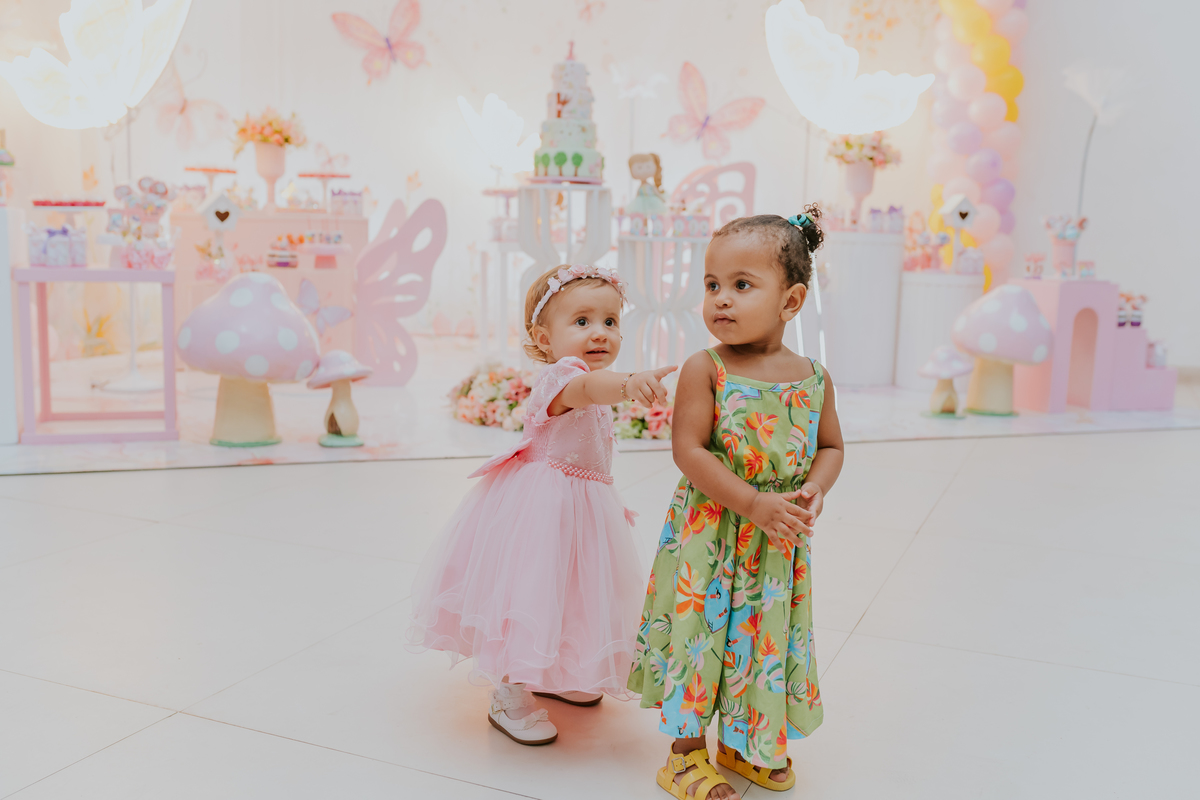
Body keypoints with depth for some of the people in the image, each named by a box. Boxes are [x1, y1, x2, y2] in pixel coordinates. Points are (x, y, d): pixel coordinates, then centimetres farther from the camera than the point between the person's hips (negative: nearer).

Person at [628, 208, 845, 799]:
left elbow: (830, 446, 11)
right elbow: (689, 450, -17)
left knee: (765, 635, 14)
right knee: (699, 632, 4)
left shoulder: (813, 378, 0)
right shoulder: (705, 369, -12)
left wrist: (814, 490, -11)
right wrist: (755, 504, -22)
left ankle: (743, 744, 37)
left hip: (781, 541, 4)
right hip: (709, 531, -4)